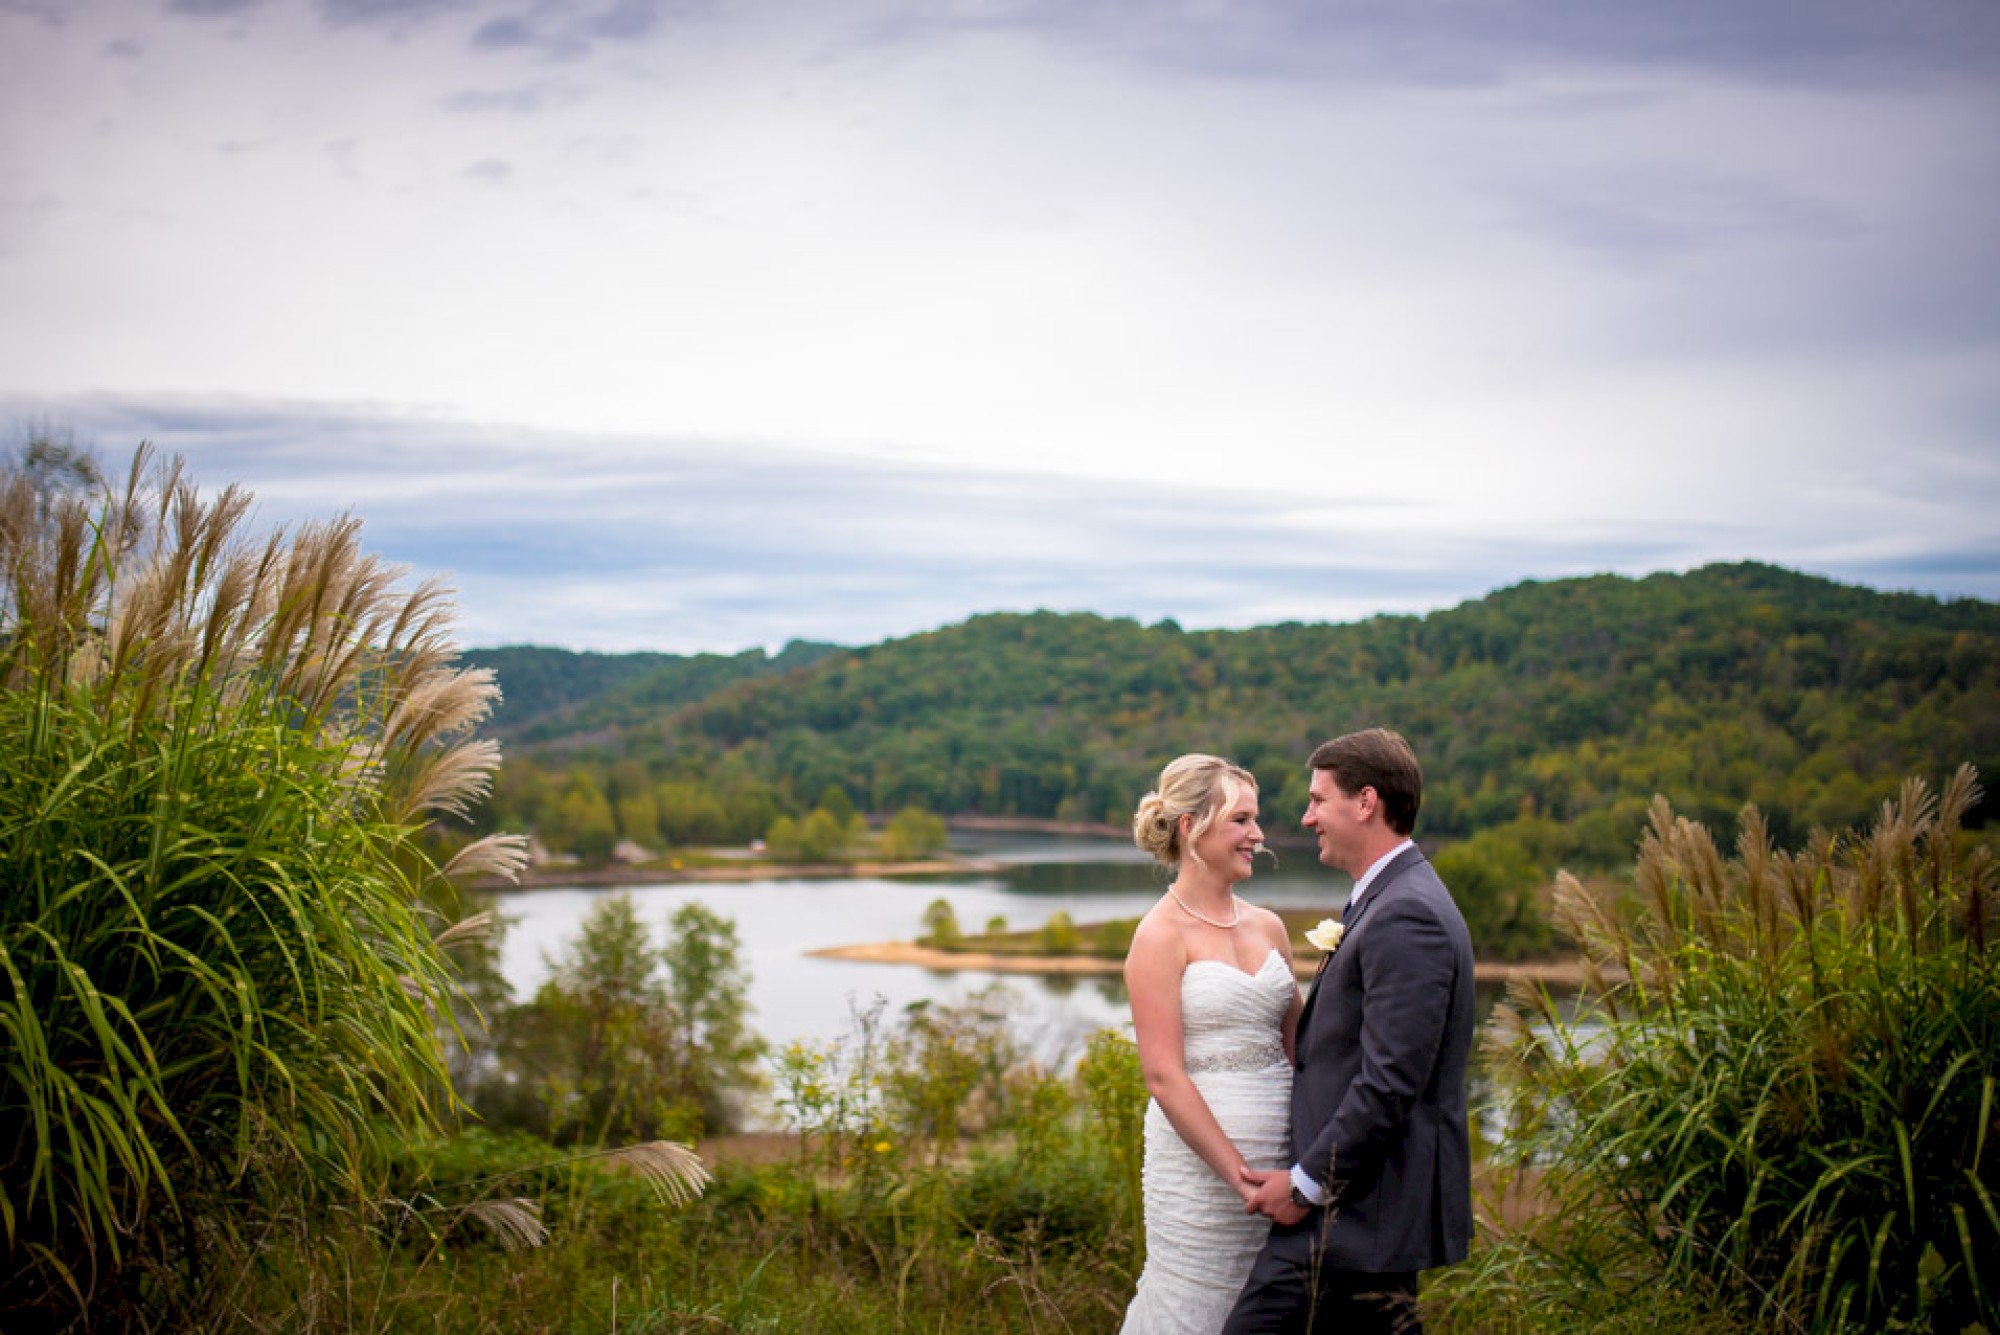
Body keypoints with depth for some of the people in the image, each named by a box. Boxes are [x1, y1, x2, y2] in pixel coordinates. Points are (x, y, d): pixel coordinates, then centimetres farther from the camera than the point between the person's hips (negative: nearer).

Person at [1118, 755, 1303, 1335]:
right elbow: (1164, 1075, -12)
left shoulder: (1267, 927, 11)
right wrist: (1239, 1174, -15)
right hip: (1200, 1162, -6)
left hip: (1278, 1157, 6)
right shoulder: (1162, 936, -8)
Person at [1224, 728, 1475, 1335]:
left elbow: (1388, 1084, -23)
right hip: (1379, 1207, 10)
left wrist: (1306, 1184, -16)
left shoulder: (1405, 919, -18)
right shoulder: (1395, 900, 15)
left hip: (1356, 1210, -10)